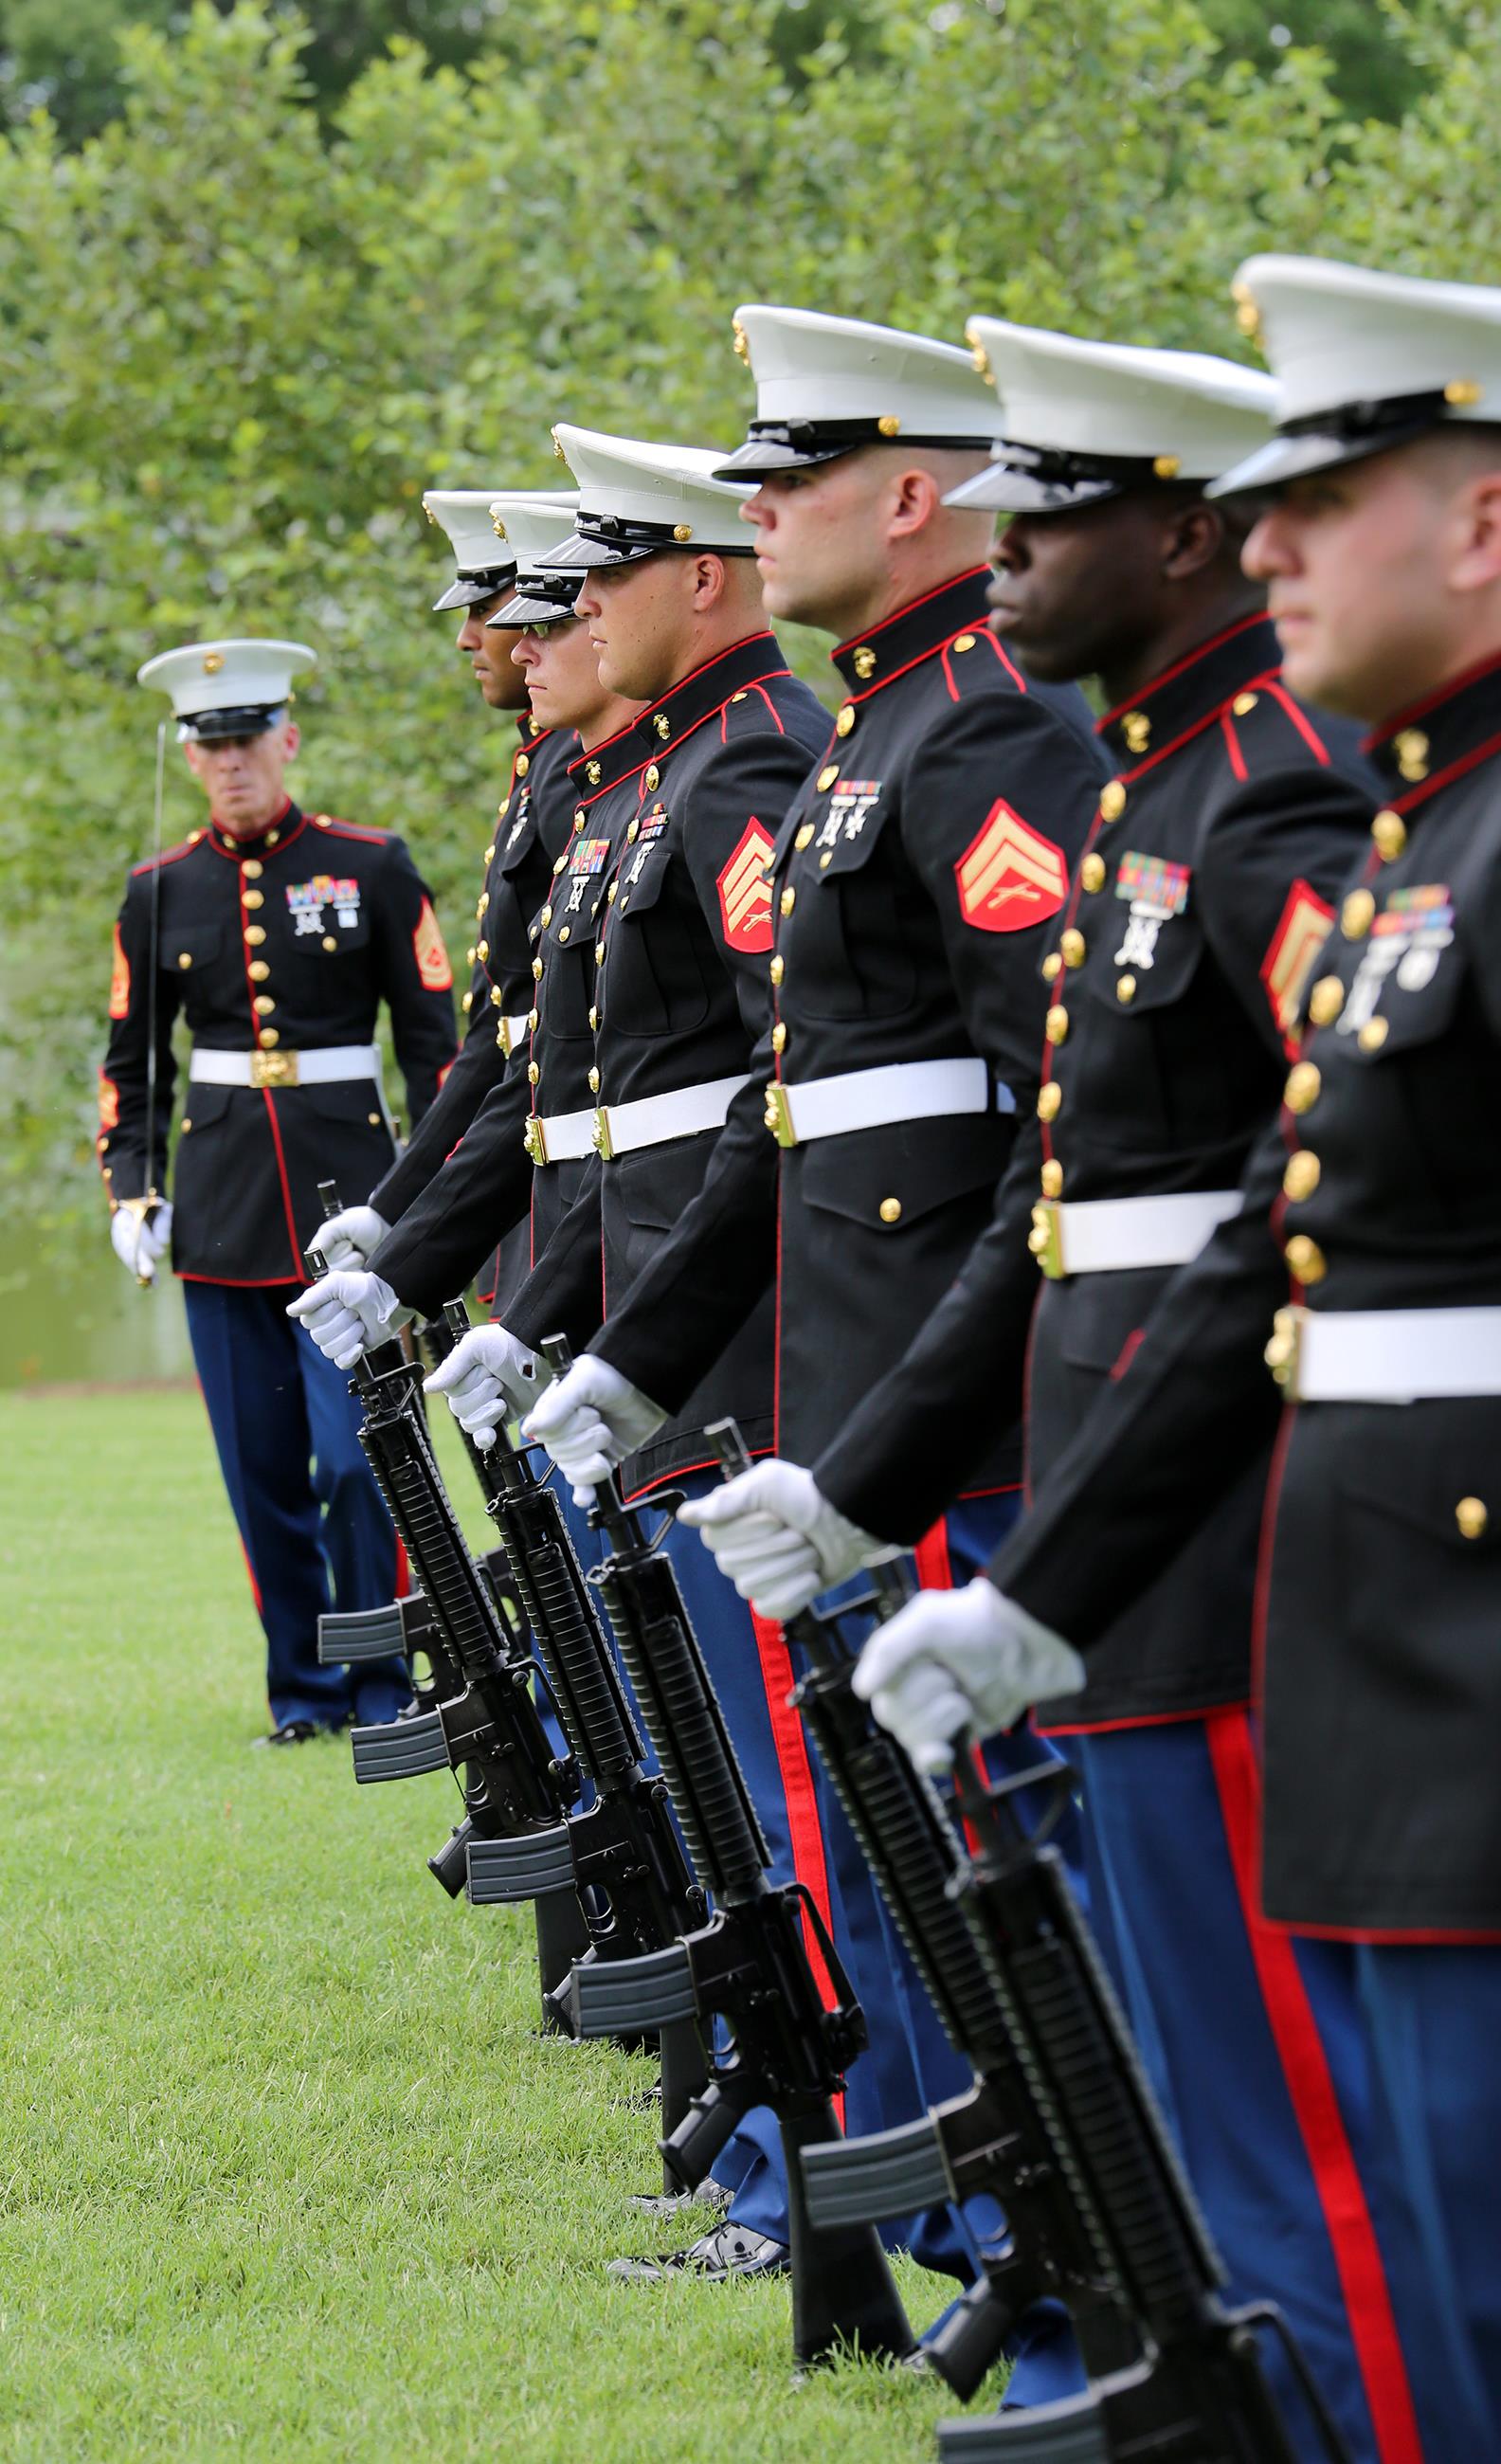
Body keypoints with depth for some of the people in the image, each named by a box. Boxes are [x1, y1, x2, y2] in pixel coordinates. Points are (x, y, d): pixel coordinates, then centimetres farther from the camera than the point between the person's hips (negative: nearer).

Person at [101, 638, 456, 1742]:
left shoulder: (371, 867, 1)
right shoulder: (160, 891, 8)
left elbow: (432, 1039, 3)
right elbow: (134, 1060, 15)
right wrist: (130, 1187, 3)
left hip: (349, 1195, -3)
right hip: (221, 1213, 3)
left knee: (356, 1456, -9)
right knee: (262, 1469, 5)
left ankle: (380, 1691, 3)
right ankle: (304, 1692, 16)